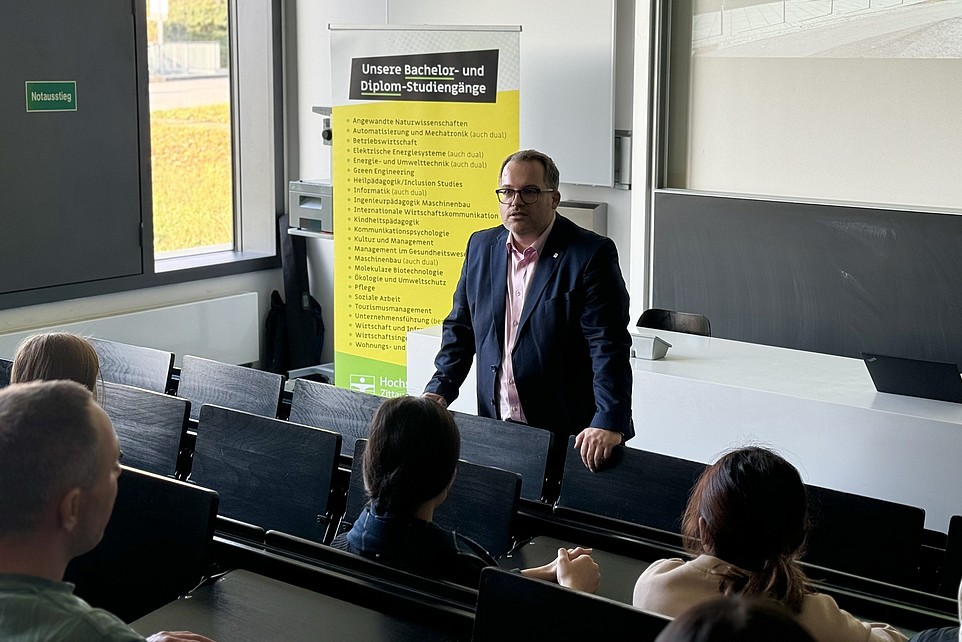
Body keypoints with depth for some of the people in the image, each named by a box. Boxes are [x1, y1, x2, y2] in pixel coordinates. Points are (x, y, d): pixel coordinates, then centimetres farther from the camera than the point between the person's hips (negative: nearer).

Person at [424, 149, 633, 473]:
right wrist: (441, 388, 4)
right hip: (494, 430, 5)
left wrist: (609, 423, -25)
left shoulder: (591, 253, -8)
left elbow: (608, 345, -15)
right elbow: (460, 328, 18)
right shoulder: (481, 246, 11)